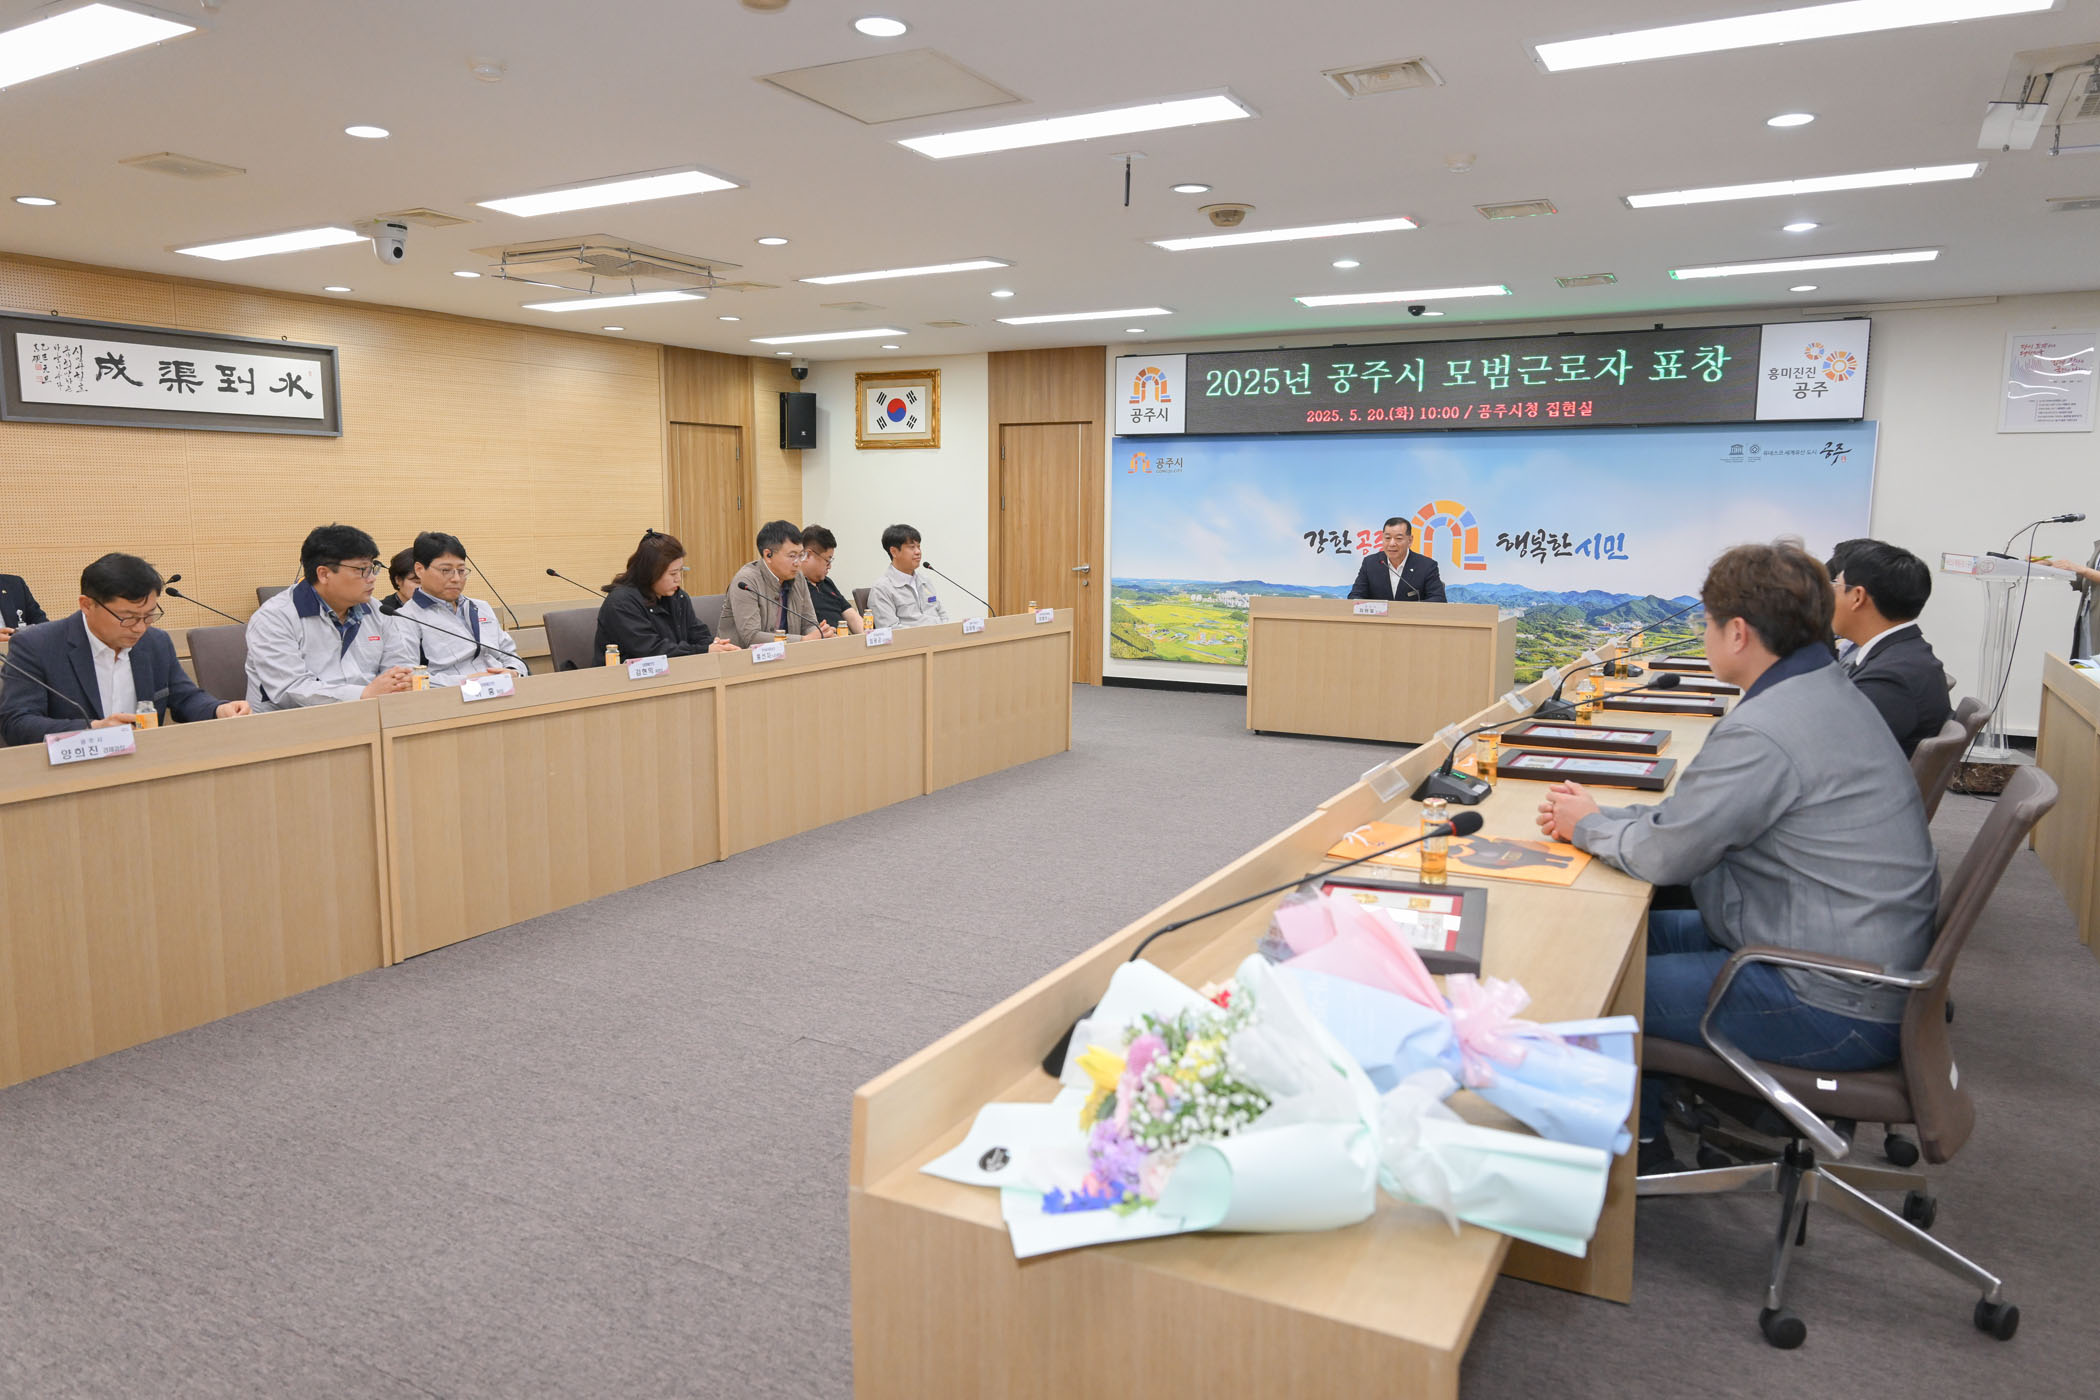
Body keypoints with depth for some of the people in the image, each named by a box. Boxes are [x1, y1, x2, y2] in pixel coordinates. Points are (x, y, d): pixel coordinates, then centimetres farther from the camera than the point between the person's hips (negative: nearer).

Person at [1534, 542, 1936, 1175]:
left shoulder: (1767, 730, -27)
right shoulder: (1821, 691, 7)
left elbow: (1661, 856, -19)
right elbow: (1700, 809, 13)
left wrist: (1587, 826, 0)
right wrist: (1600, 816, 6)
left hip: (1834, 1008, -10)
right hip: (1865, 963, 10)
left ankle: (1641, 1153, 18)